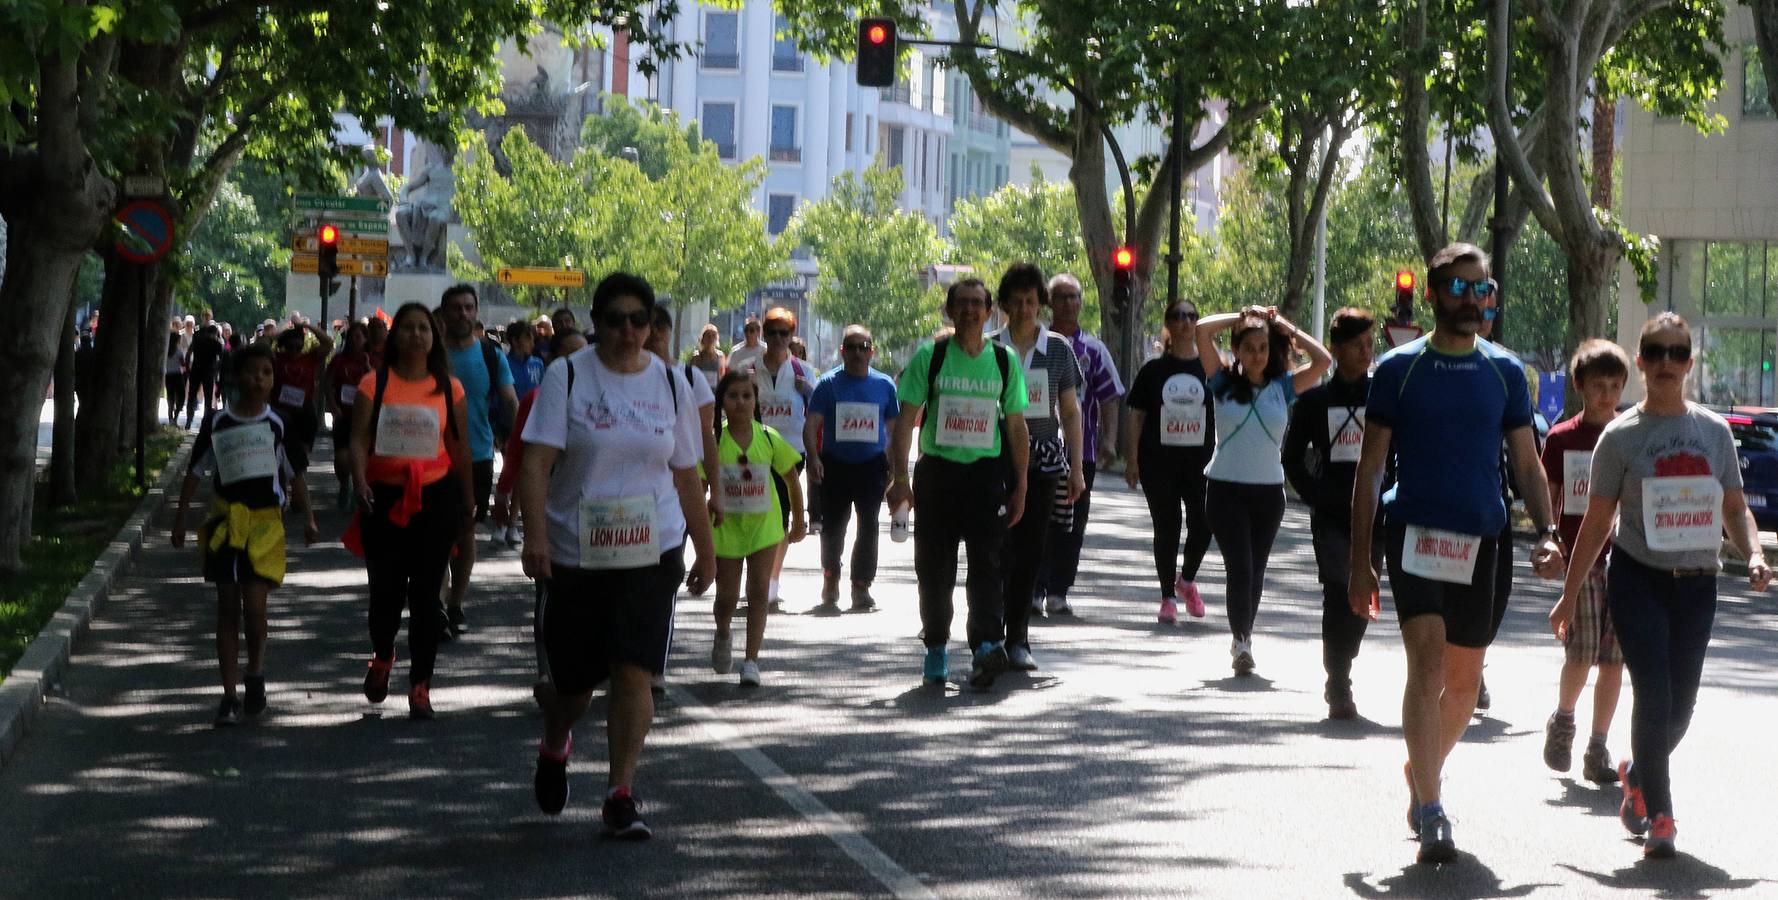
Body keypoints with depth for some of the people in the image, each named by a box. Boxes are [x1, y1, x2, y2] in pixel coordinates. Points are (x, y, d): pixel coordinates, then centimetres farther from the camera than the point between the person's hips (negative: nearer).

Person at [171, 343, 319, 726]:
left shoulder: (278, 425, 4)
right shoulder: (216, 423, 4)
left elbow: (296, 476, 8)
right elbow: (194, 474, 10)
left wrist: (308, 519, 0)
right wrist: (180, 520, 6)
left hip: (265, 522, -1)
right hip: (226, 522, 1)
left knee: (254, 605, -12)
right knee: (227, 609, 2)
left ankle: (256, 671, 15)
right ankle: (230, 696, 6)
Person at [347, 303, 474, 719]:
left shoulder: (448, 389, 4)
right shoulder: (374, 384, 1)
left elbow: (459, 449, 10)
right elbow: (359, 439, -5)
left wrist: (467, 504, 13)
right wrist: (360, 482, -22)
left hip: (434, 497, 0)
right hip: (384, 497, 0)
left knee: (425, 594, 0)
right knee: (385, 590, 3)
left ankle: (420, 686, 7)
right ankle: (382, 658, 34)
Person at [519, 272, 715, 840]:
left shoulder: (670, 383, 7)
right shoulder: (567, 376, -3)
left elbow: (686, 476, 14)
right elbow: (537, 460, -11)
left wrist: (706, 551, 15)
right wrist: (536, 534, -24)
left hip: (653, 552, 1)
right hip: (575, 553, -1)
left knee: (634, 674, -8)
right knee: (573, 679, 8)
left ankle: (621, 794, 0)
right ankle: (553, 750, 41)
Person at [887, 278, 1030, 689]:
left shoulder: (1004, 360, 8)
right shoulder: (929, 357, 2)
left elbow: (1016, 427, 11)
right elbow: (906, 419, 0)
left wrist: (1020, 486, 7)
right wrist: (899, 478, -8)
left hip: (987, 473, 0)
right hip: (937, 470, 0)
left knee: (986, 562, -13)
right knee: (934, 567, 4)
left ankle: (987, 643, -22)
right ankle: (936, 650, 17)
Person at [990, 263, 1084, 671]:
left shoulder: (1058, 348, 7)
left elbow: (1071, 411, 11)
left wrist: (1076, 466, 6)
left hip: (1044, 462, 2)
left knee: (1030, 552, 2)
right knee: (1000, 549, -9)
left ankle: (1017, 640, 9)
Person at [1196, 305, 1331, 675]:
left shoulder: (1283, 387, 5)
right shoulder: (1224, 383, 1)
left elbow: (1324, 360, -5)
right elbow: (1202, 331, -8)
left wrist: (1286, 328, 0)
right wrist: (1242, 317, 1)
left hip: (1269, 490, 2)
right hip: (1225, 487, -2)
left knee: (1256, 570, 11)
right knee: (1239, 568, -11)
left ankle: (1244, 638, 24)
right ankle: (1240, 641, -7)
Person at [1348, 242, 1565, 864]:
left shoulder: (1505, 372, 9)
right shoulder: (1399, 369, 1)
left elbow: (1527, 464, 13)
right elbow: (1369, 470, 3)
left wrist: (1546, 533, -4)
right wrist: (1360, 562, -2)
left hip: (1479, 539, 4)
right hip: (1415, 532, -3)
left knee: (1464, 681, 10)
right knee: (1428, 660, -19)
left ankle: (1423, 771, 38)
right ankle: (1430, 815, -20)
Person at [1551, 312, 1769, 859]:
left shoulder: (1714, 431, 7)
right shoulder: (1621, 436, 0)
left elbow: (1735, 509, 13)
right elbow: (1597, 522, 3)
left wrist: (1754, 554, -7)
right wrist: (1570, 595, 2)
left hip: (1697, 584, 3)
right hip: (1638, 580, -3)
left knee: (1681, 704, 5)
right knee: (1654, 696, -13)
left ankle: (1637, 774, 35)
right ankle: (1658, 815, -1)